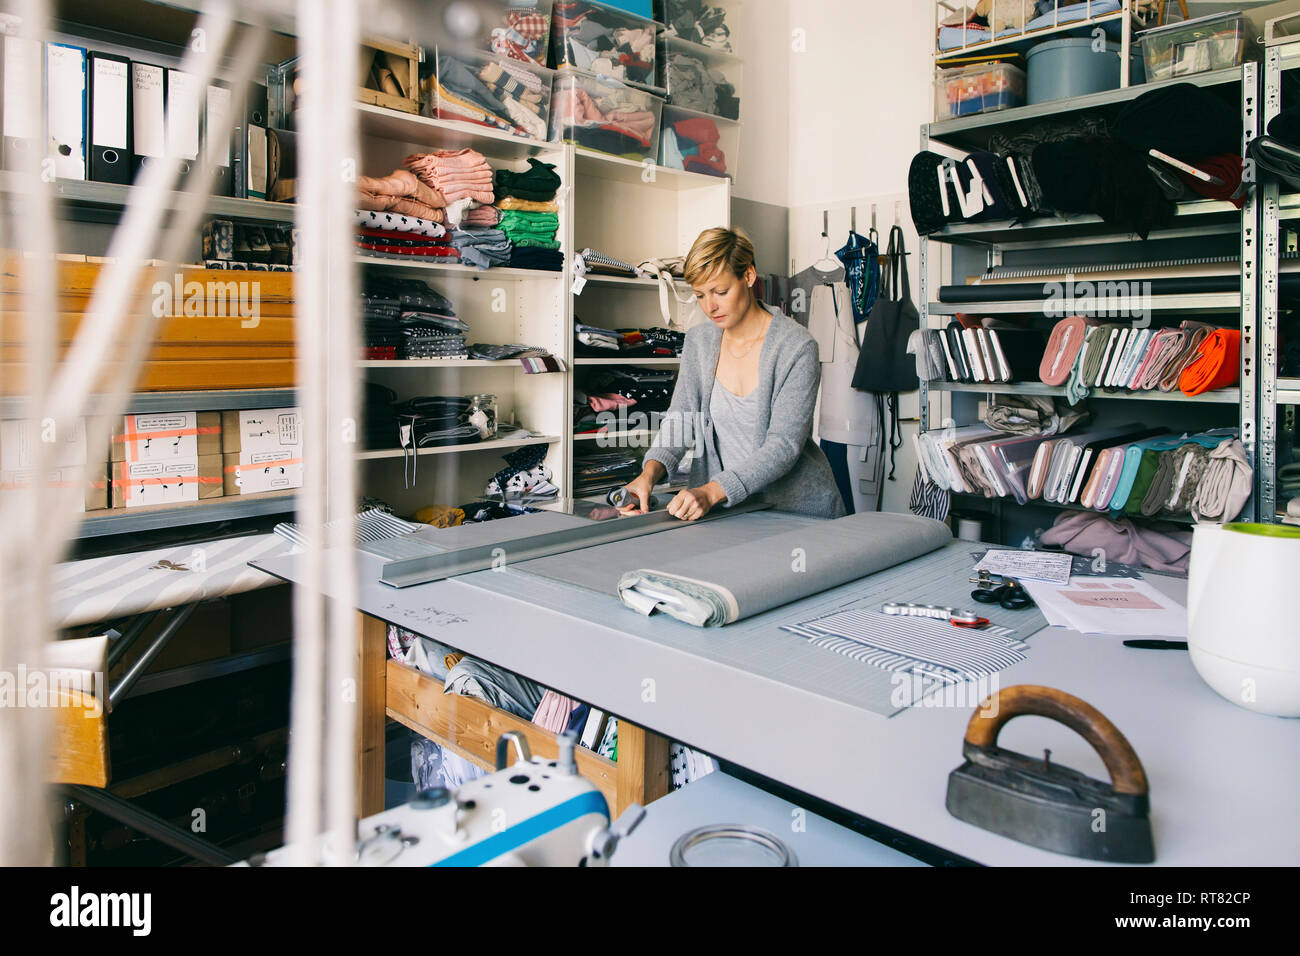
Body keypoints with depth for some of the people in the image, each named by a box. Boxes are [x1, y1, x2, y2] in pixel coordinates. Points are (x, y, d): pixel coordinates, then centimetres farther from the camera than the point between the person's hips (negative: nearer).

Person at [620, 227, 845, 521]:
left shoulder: (797, 347, -12)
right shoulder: (698, 340, 6)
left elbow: (784, 445, -18)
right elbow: (680, 418, 2)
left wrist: (711, 491, -29)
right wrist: (650, 472, -18)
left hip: (797, 508, -4)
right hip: (720, 506, 4)